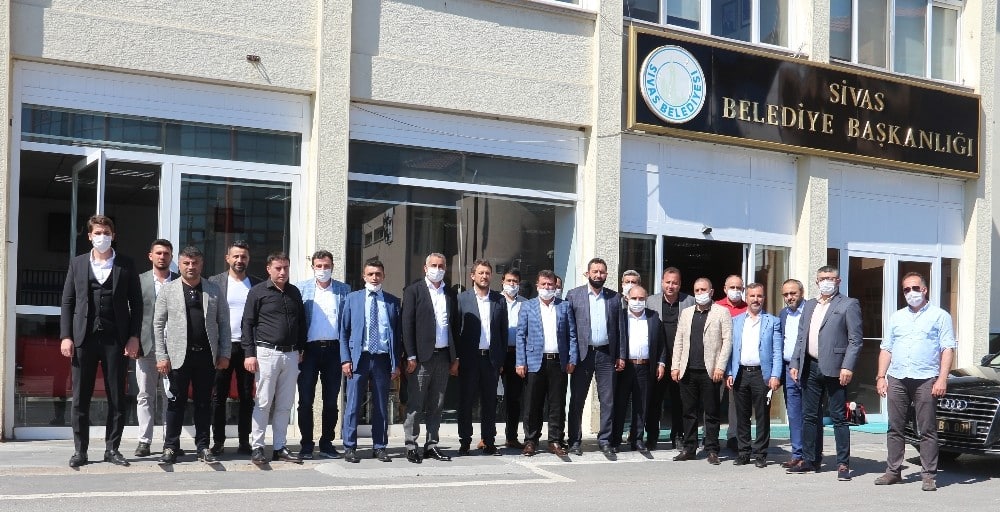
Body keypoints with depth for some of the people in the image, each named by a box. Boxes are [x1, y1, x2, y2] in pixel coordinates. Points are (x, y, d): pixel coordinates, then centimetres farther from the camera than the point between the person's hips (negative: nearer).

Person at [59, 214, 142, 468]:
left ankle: (112, 448, 11)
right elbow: (67, 302, 8)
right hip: (83, 338, 1)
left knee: (117, 398, 2)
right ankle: (80, 450, 10)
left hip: (115, 339, -1)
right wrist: (66, 337, -2)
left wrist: (134, 337, -3)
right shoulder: (77, 264, 9)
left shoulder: (126, 265, 6)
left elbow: (136, 303, 5)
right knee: (80, 398, 3)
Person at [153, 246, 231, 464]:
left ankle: (203, 446, 15)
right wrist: (161, 356, -5)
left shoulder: (214, 290, 7)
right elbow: (158, 324, 2)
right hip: (179, 355, -1)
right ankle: (170, 447, 10)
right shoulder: (168, 290, 3)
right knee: (176, 403, 3)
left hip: (207, 356, 1)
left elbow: (224, 323, 7)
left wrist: (224, 354, 1)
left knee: (204, 403, 7)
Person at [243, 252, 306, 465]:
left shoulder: (294, 292, 13)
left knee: (285, 404, 7)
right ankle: (257, 447, 4)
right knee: (263, 403, -3)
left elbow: (301, 322, 19)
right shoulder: (258, 292, 0)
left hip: (291, 355, 4)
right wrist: (249, 353, -8)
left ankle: (280, 447, 13)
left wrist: (300, 350, 14)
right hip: (267, 353, -4)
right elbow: (247, 324, -2)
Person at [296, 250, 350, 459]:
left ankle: (326, 443, 17)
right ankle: (306, 444, 9)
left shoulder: (344, 290, 9)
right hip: (309, 349, -1)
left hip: (334, 349, 1)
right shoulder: (302, 289, 6)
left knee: (331, 401, 6)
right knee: (306, 400, 0)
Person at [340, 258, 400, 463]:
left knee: (381, 406, 6)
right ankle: (349, 448, 8)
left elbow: (397, 333, 9)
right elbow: (344, 331, 6)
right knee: (353, 405, 0)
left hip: (383, 359, 1)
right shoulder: (352, 299, 7)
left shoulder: (393, 302, 9)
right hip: (358, 358, -1)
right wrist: (346, 359, -3)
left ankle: (379, 447, 15)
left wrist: (396, 363, 3)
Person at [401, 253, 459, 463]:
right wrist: (411, 357, -11)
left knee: (436, 405, 9)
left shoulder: (450, 294, 13)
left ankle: (432, 445, 15)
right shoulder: (413, 291, 0)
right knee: (415, 404, -2)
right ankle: (411, 446, 5)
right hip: (421, 357, -4)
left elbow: (454, 326, 15)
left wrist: (455, 358, 10)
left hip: (443, 356, 5)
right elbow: (407, 325, -5)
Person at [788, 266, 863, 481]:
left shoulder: (848, 305, 0)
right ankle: (809, 460, 18)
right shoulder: (809, 305, 18)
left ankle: (843, 464, 3)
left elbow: (855, 340, -7)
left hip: (834, 368, -6)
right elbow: (801, 338, 19)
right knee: (809, 416, 10)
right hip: (810, 367, 6)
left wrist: (847, 367, -16)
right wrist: (795, 363, 9)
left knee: (839, 417, -2)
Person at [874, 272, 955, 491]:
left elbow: (948, 349, -2)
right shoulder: (896, 318, 18)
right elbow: (886, 349, 18)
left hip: (926, 380, -4)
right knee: (895, 428, 6)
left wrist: (942, 379, -12)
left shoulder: (939, 316, 5)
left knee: (927, 430, -2)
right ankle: (893, 471, 12)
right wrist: (881, 376, 8)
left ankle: (928, 475, 2)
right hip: (897, 380, 4)